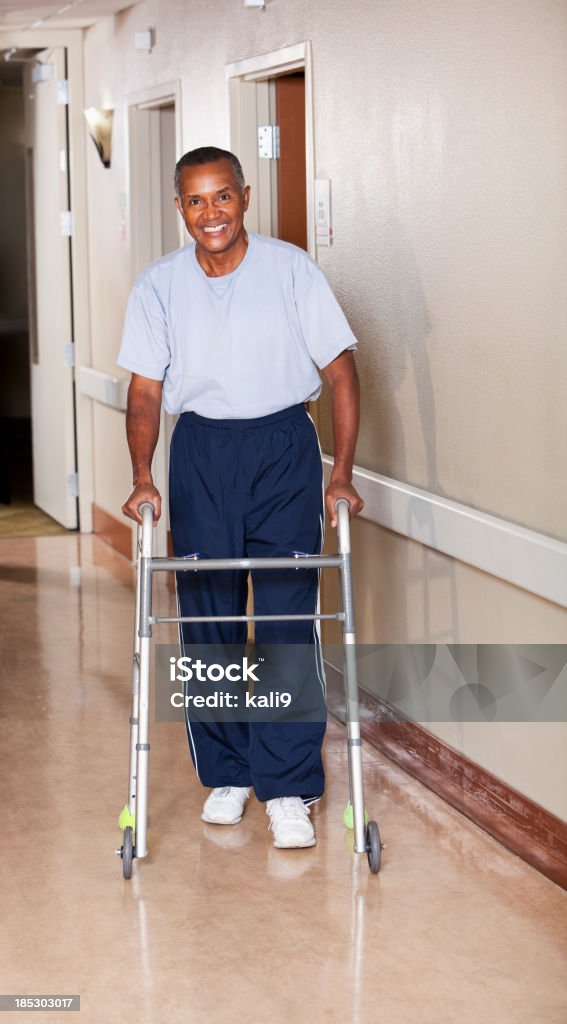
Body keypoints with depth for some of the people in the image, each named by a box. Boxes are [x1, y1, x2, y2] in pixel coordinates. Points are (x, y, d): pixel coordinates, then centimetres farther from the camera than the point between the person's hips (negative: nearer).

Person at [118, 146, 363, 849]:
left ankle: (287, 788, 1)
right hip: (200, 453, 2)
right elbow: (145, 390, 2)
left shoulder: (291, 270, -7)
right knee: (206, 615, 5)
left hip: (284, 448, -2)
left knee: (288, 615, -6)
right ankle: (225, 773, 21)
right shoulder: (158, 286, -1)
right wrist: (142, 478, -11)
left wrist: (342, 473, -11)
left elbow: (340, 373, -4)